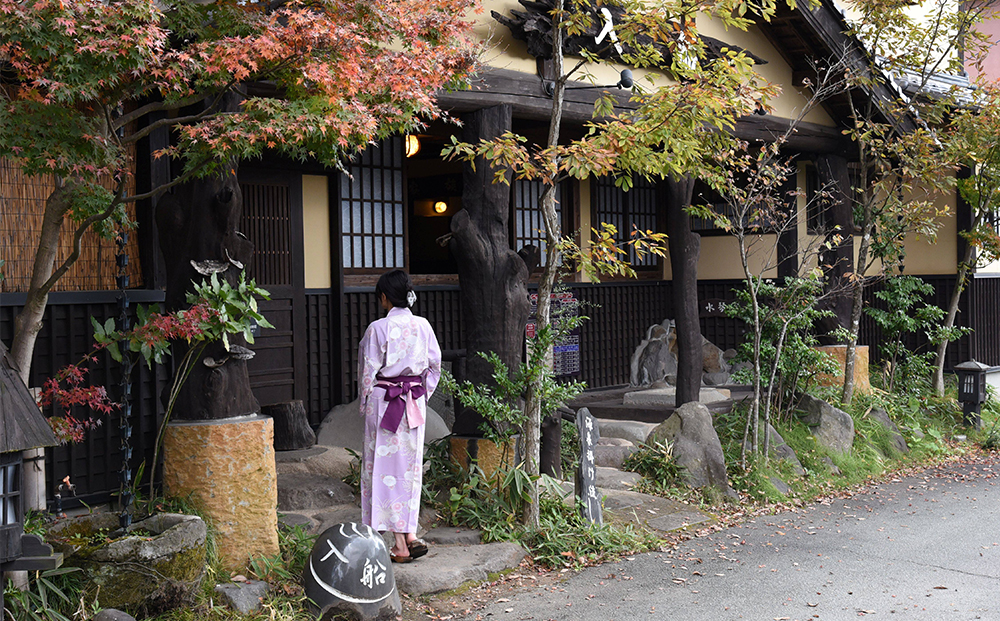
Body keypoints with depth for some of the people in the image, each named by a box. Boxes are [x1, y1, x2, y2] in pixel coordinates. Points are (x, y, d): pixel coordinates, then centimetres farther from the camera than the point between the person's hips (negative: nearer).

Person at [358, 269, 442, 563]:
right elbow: (435, 365, 8)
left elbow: (368, 371, -8)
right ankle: (410, 535, 10)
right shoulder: (423, 326, 3)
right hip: (415, 403, 5)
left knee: (385, 467, 0)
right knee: (410, 467, 12)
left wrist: (365, 404, 4)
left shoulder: (378, 328, -11)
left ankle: (399, 544, -1)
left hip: (384, 402, -5)